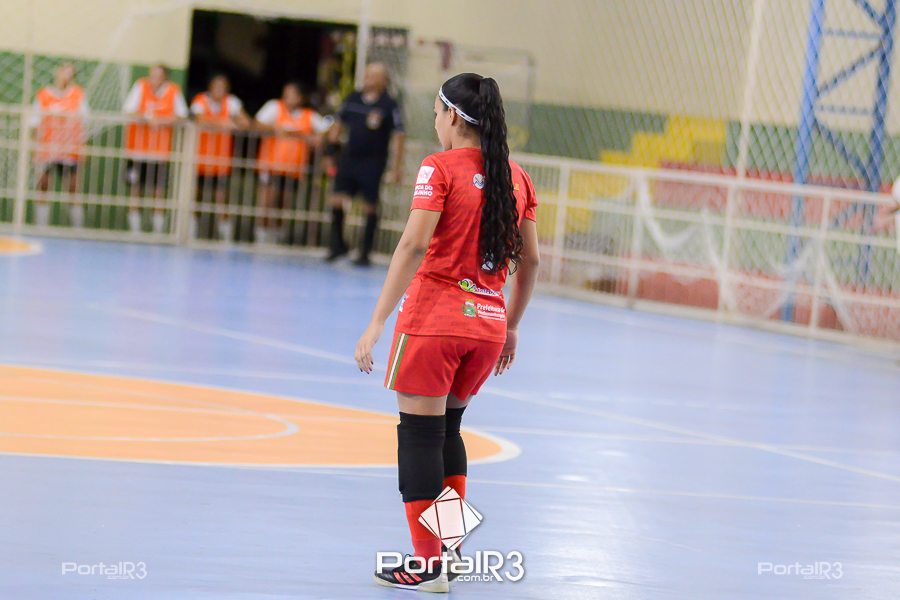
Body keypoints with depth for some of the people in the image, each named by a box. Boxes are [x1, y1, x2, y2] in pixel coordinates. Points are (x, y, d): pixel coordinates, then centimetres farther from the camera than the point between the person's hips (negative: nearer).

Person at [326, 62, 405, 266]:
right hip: (349, 158, 4)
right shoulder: (352, 100, 7)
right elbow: (339, 125, 17)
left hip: (373, 163, -4)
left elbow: (399, 136, -7)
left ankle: (365, 253, 9)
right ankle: (338, 244, 15)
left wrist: (397, 167, -12)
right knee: (336, 201, -1)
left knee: (371, 206, 1)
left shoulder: (389, 106, -7)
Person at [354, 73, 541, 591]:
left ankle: (428, 566, 4)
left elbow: (414, 246, -17)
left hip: (434, 317, -6)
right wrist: (511, 326, 21)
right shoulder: (516, 177, 8)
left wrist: (378, 322, -17)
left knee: (420, 433, 2)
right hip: (488, 324, 6)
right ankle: (450, 548, 23)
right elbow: (530, 260, 10)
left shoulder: (441, 168, -8)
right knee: (447, 428, 23)